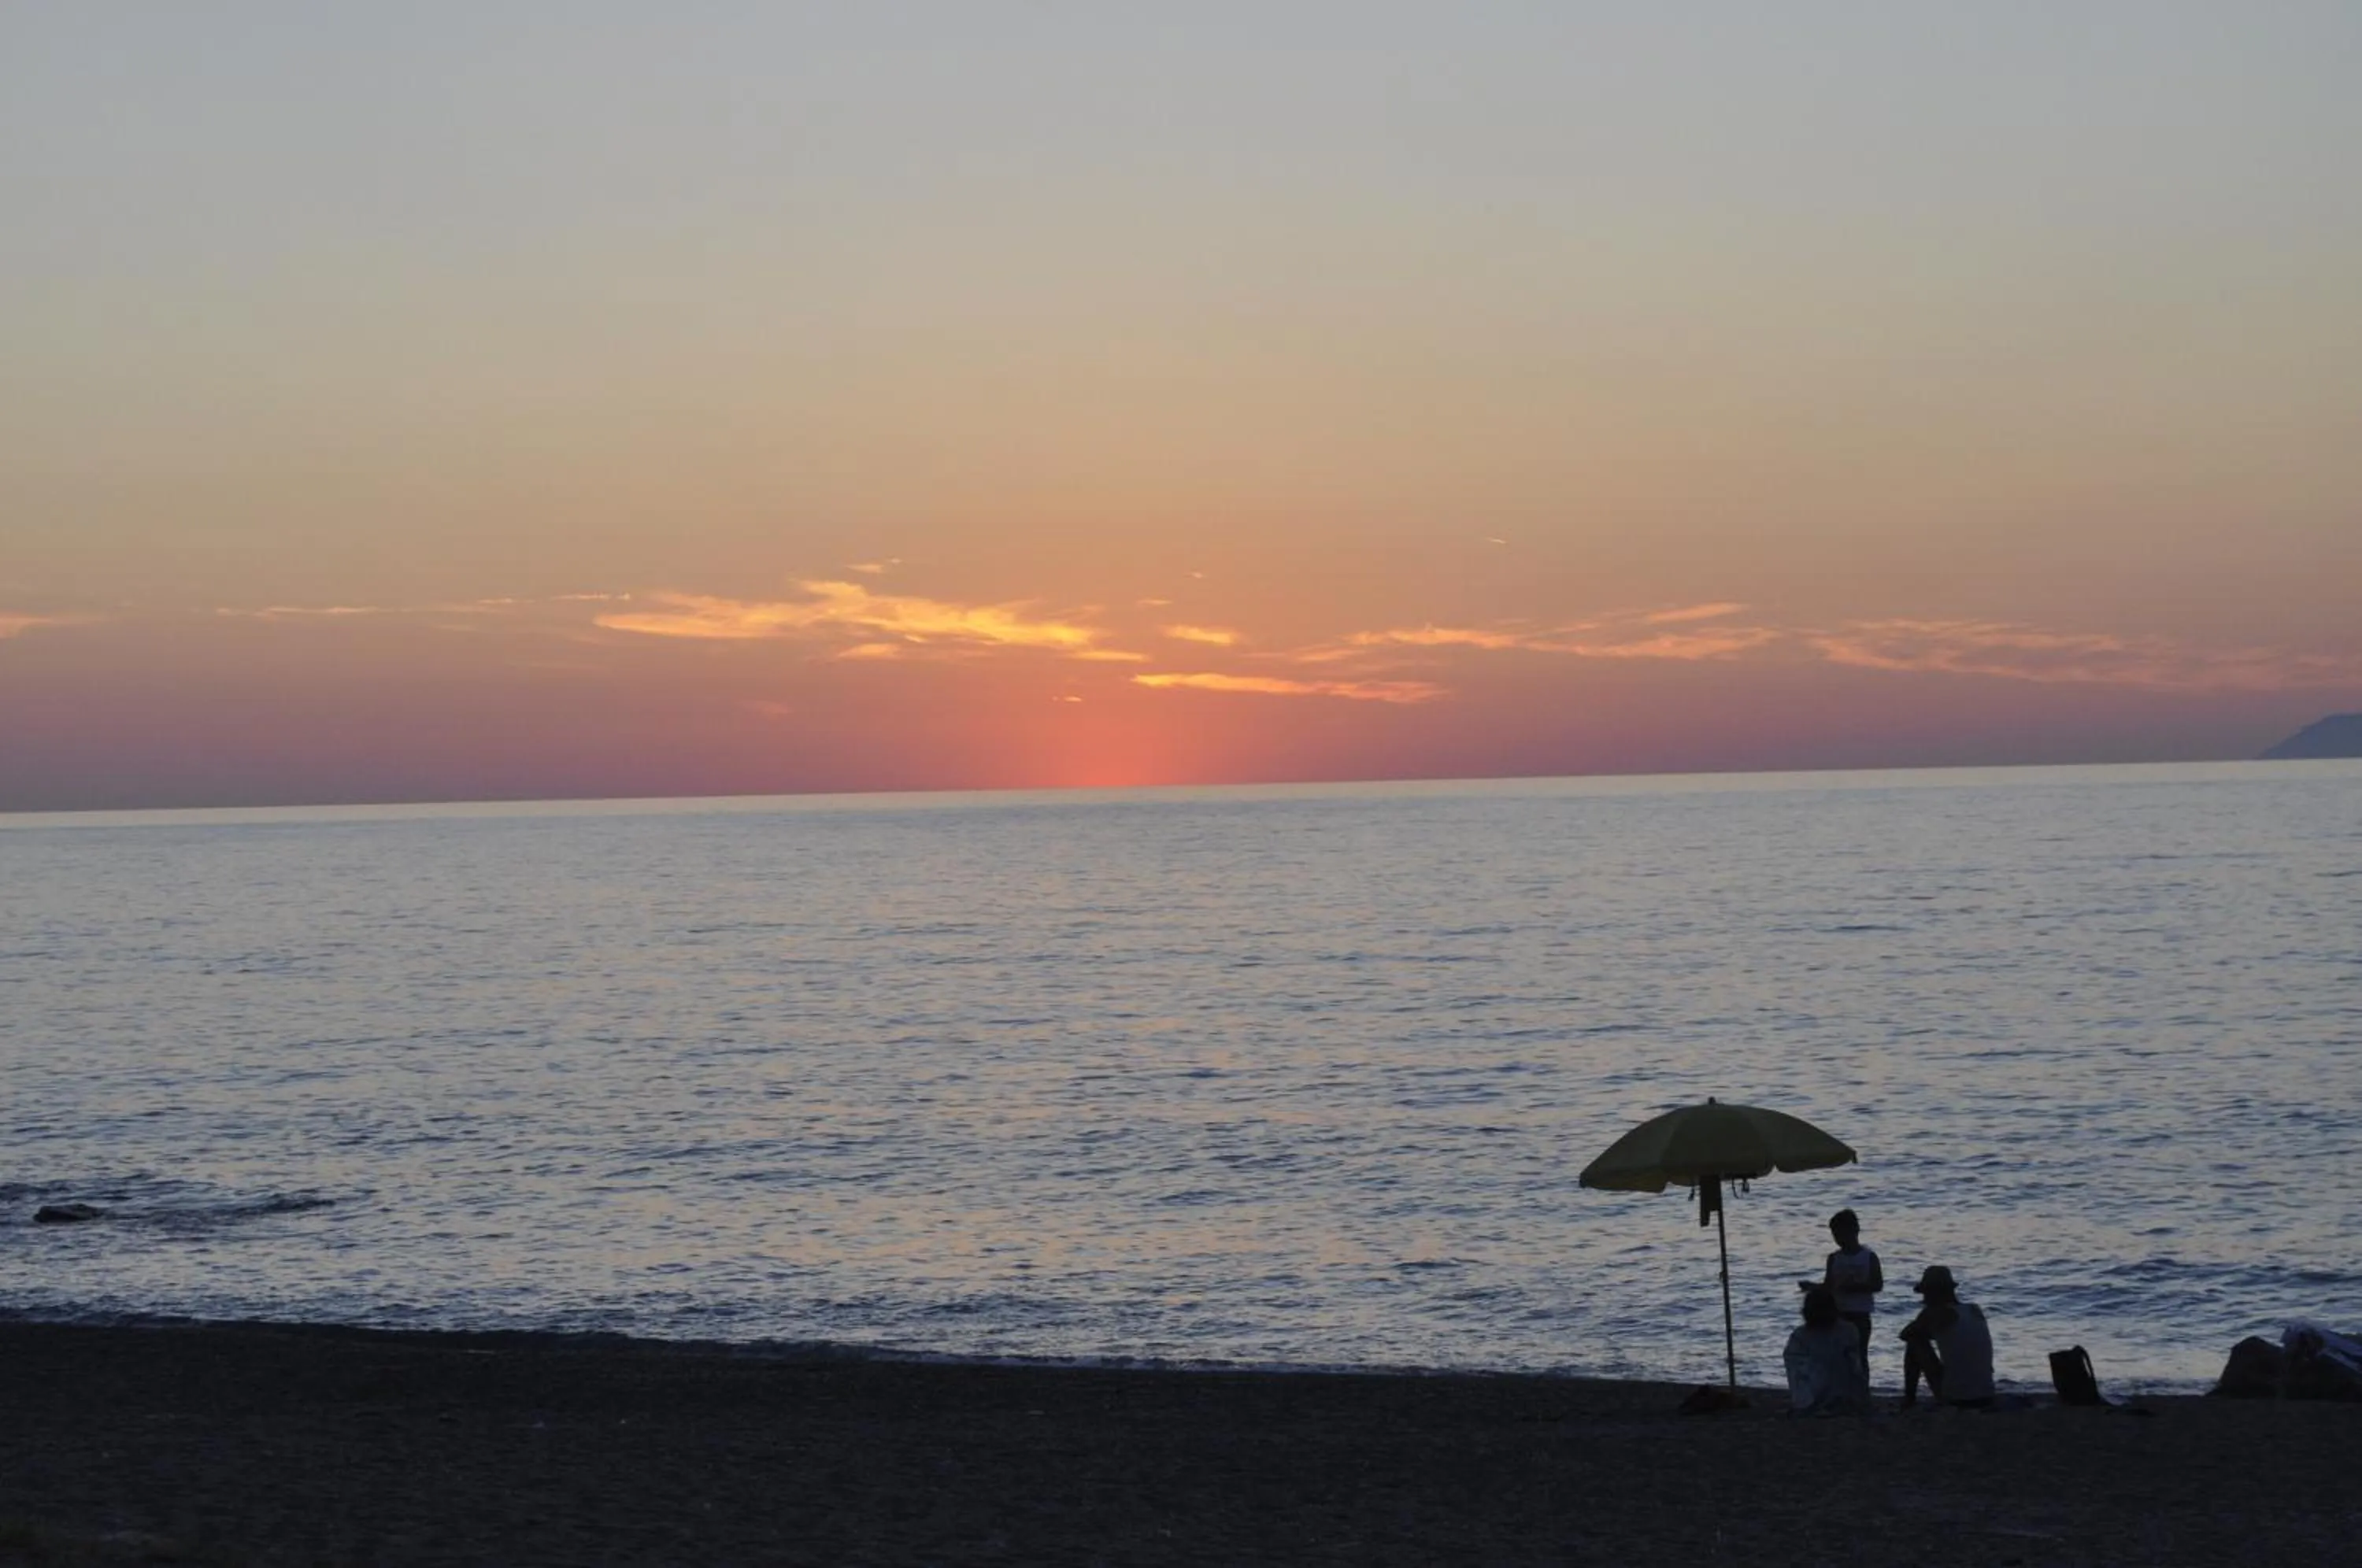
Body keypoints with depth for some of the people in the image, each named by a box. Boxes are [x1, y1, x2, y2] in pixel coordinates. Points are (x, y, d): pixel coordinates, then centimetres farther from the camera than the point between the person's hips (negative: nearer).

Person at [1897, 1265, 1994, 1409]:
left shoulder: (1937, 1313, -6)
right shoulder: (1976, 1310, 11)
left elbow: (1905, 1335, 8)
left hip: (1953, 1398, -6)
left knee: (1914, 1343, 12)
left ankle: (1909, 1400, 15)